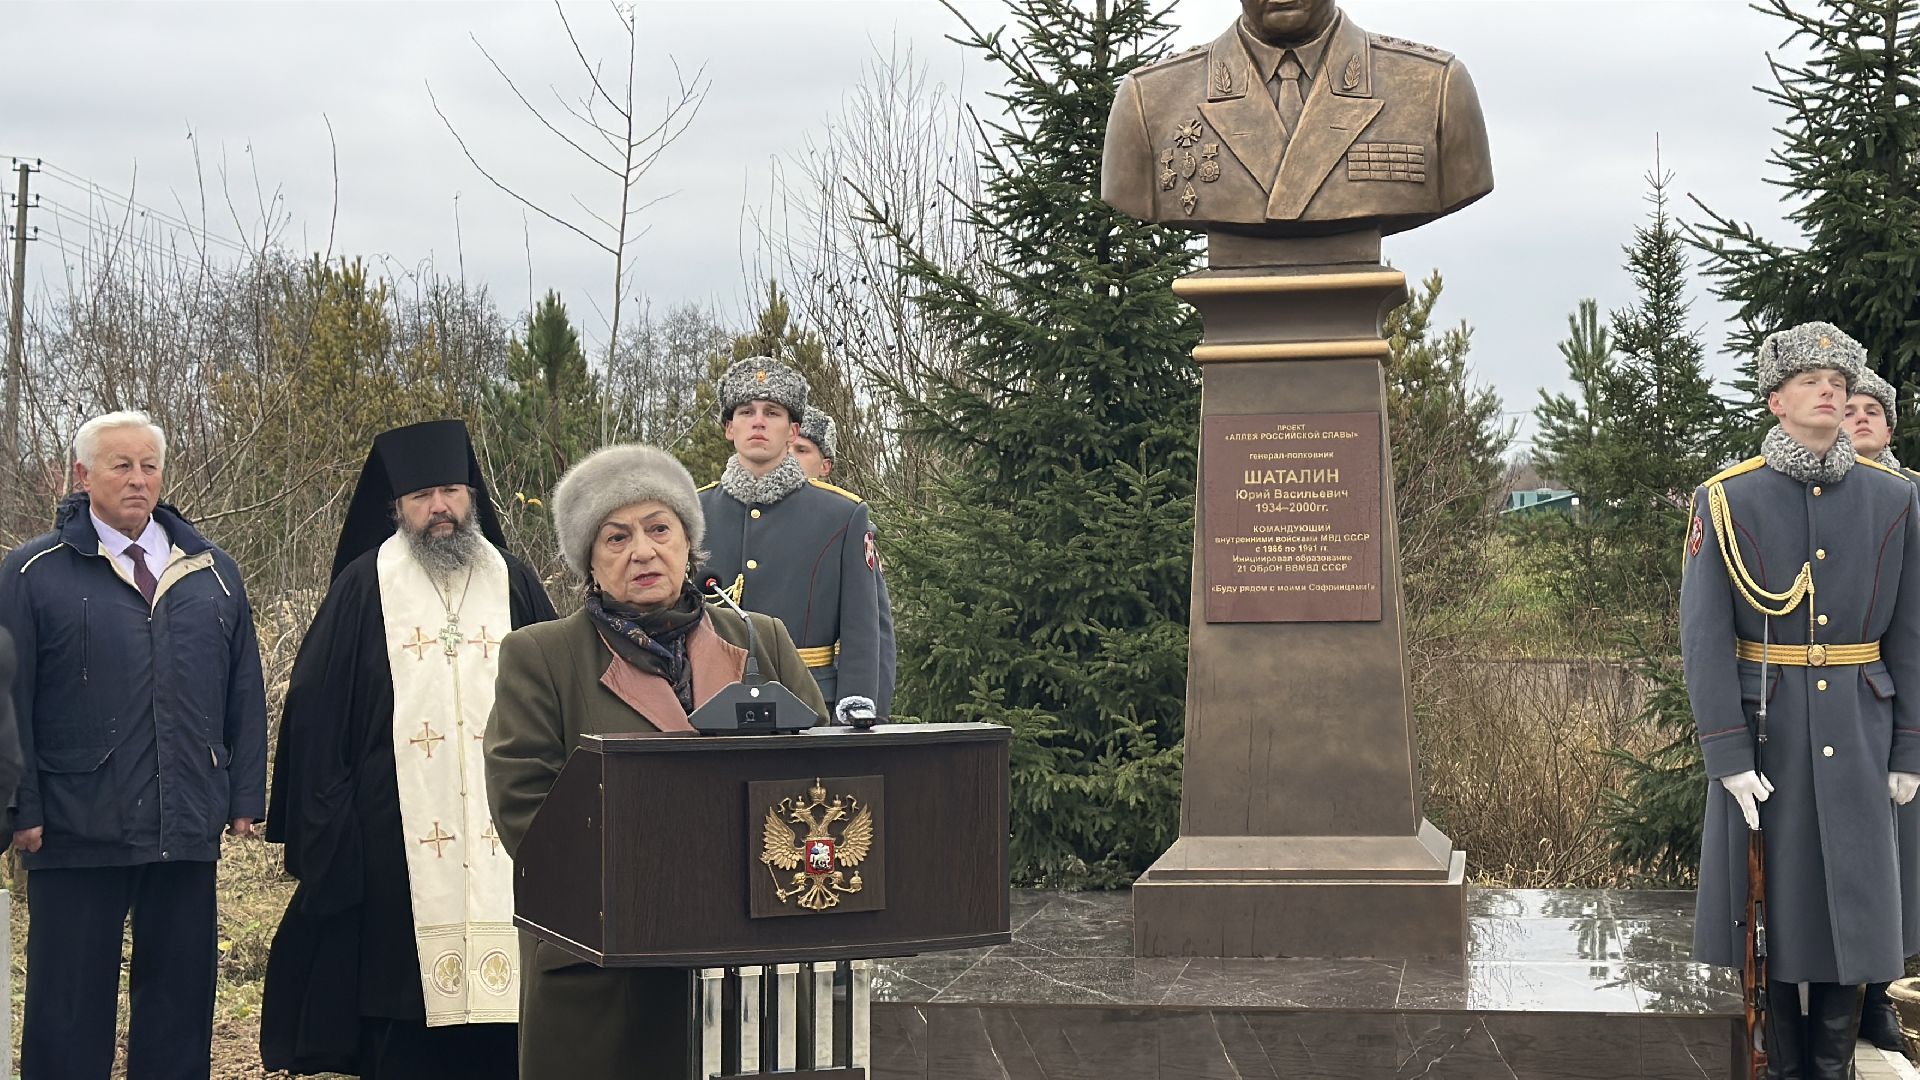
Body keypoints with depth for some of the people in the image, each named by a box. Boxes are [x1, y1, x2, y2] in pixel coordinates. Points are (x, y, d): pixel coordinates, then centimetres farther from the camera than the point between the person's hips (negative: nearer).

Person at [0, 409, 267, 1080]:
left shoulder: (212, 573, 12)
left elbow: (244, 695, 12)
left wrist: (246, 797, 6)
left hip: (188, 831, 3)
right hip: (76, 830, -3)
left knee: (181, 1001, 9)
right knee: (69, 1010, 4)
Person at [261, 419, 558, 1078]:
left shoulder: (515, 585, 10)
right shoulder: (363, 587, 4)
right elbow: (315, 711, 3)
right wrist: (330, 821, -2)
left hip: (503, 841, 2)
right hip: (399, 843, -2)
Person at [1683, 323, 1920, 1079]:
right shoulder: (1726, 501, -7)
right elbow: (1704, 635, -10)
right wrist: (1728, 756, -15)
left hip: (1855, 732, 2)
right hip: (1764, 729, -2)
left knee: (1851, 901, 6)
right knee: (1772, 902, 5)